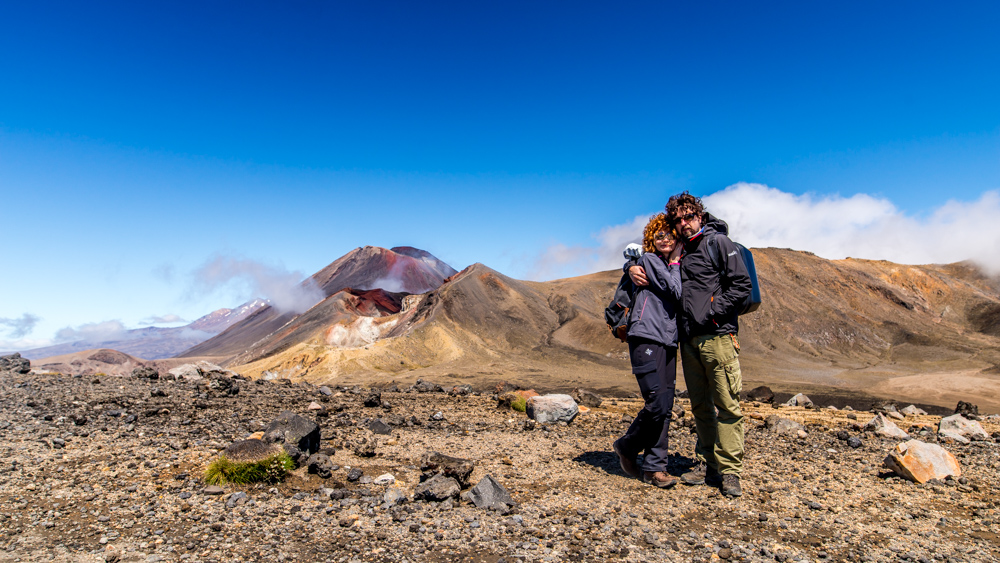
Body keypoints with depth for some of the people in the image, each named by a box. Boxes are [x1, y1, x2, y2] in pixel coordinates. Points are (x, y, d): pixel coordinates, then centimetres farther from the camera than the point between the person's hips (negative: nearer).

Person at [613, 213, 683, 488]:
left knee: (665, 407, 3)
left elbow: (678, 300, 17)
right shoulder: (648, 260, 1)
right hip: (646, 338, -7)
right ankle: (627, 446, 9)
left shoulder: (673, 267, 22)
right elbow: (675, 291, -7)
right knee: (657, 404, -13)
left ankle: (654, 467, 9)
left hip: (668, 341, 8)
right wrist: (676, 262, 5)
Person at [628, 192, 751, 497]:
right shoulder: (679, 252, 18)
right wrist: (633, 268, 6)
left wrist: (713, 312, -14)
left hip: (718, 337, -6)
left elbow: (742, 285, -5)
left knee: (727, 405, -5)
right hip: (689, 340, 6)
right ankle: (707, 464, 18)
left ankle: (729, 471, 2)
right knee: (700, 406, 10)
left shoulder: (718, 242, 1)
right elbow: (650, 260, 29)